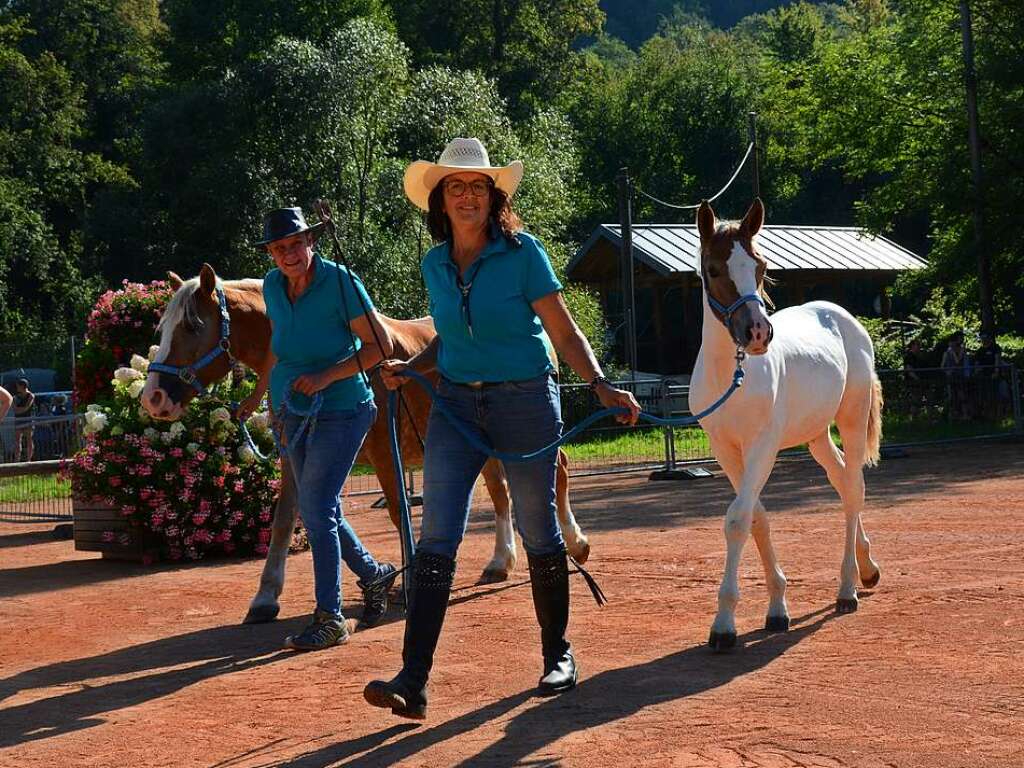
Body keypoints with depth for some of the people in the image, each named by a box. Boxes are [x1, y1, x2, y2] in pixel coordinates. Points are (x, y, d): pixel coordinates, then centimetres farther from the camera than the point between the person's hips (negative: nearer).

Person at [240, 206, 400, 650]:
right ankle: (374, 575, 36)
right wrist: (259, 394, 24)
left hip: (340, 412, -7)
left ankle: (329, 618, -5)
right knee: (319, 512, 14)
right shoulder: (273, 286, 1)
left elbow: (380, 345, -15)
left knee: (316, 510, -12)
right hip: (294, 414, 7)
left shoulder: (340, 282, -17)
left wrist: (325, 378, -23)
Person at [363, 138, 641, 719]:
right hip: (455, 405, 4)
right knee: (436, 542, -7)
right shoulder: (435, 264, 6)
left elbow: (564, 331, -7)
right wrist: (410, 369, 2)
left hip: (525, 403, -3)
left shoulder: (523, 253, -8)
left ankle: (558, 653, 29)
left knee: (539, 534, 9)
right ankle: (413, 682, -12)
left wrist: (602, 385, -21)